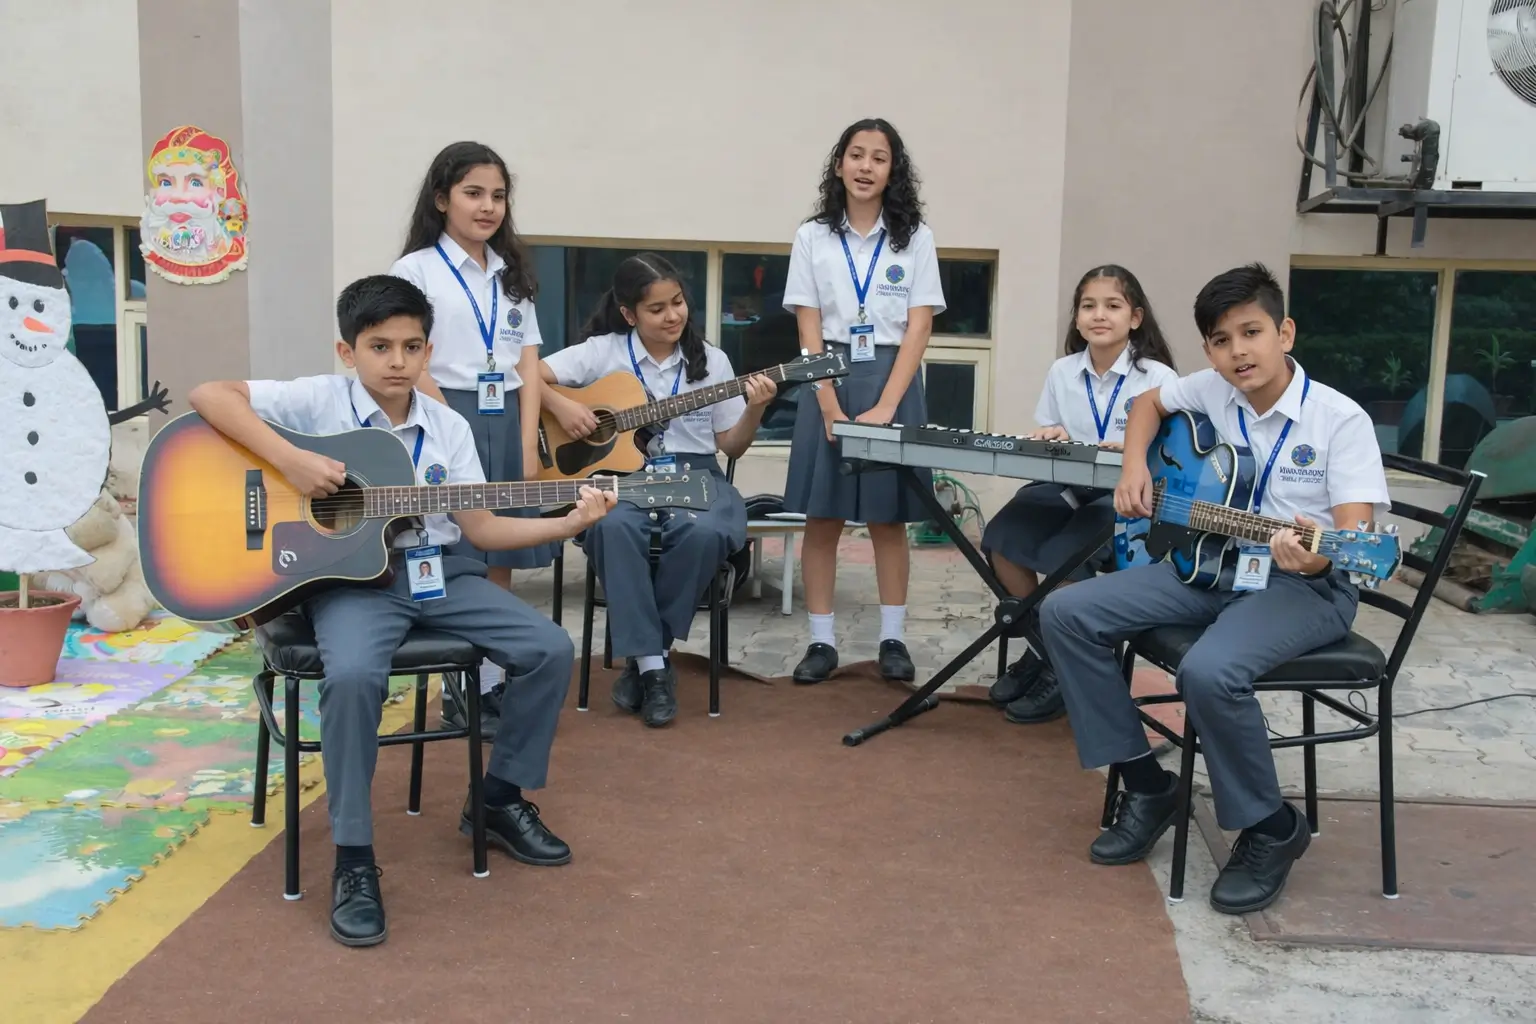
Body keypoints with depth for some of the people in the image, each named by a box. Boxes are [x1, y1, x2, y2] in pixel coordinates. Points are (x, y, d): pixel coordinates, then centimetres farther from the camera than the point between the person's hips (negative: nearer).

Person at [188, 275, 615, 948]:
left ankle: (499, 802, 14)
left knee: (549, 650, -8)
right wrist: (290, 460, -21)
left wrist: (565, 524, -8)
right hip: (348, 574, -5)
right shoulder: (321, 400, -3)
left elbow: (479, 528, 6)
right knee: (354, 675, -36)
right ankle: (353, 860, -17)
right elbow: (208, 395, -11)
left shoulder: (448, 427, 8)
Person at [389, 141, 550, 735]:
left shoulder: (512, 273, 15)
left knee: (500, 562, 7)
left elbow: (528, 365, 10)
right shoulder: (416, 269, -2)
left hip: (507, 420, 5)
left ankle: (493, 681, 16)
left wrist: (527, 442, 0)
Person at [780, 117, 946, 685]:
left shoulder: (915, 240, 3)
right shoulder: (813, 238, 4)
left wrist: (884, 407, -13)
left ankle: (892, 639, 13)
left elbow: (918, 330, -3)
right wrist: (831, 408, -11)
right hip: (829, 381, 0)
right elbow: (809, 331, -1)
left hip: (893, 381, 0)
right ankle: (822, 640, 9)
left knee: (889, 518, 4)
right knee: (822, 518, 1)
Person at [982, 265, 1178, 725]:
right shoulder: (1061, 372, 6)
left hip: (1126, 497, -5)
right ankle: (1043, 647, 1)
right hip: (1067, 487, 5)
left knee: (1061, 556, -30)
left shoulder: (1158, 378, -7)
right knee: (1000, 539, -20)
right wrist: (1051, 441, -8)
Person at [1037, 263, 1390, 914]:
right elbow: (1150, 402, 24)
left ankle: (1272, 831, -8)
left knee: (1209, 671, -36)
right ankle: (1146, 785, 3)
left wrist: (1317, 556, -45)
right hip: (1212, 565, 7)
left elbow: (1357, 533, -22)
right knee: (1066, 613, -8)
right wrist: (1134, 467, 6)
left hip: (1305, 586, -6)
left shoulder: (1340, 419, -14)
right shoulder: (1214, 392, 2)